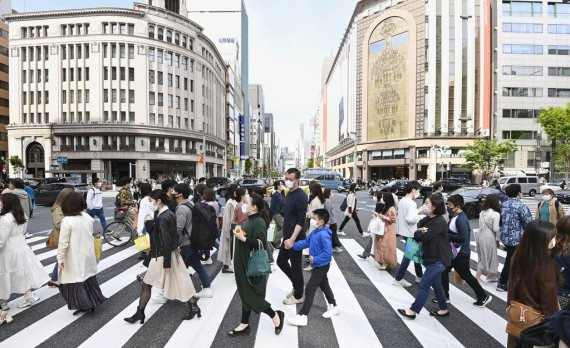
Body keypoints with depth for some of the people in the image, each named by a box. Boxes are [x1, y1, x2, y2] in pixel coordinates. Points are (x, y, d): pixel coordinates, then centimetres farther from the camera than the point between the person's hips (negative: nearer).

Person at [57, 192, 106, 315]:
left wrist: (60, 258, -11)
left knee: (75, 280, 9)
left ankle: (83, 305, 14)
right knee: (89, 277, 18)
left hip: (75, 257, -6)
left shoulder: (67, 221, -19)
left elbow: (63, 242, -17)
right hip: (88, 254, 6)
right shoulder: (88, 217, -2)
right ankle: (94, 301, 27)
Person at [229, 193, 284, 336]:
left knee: (251, 295, 2)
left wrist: (243, 238, -25)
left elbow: (260, 243, -25)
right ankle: (244, 325, 29)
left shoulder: (259, 222, -20)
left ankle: (275, 316, 21)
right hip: (244, 263, 9)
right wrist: (240, 234, 3)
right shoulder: (250, 220, 8)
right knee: (245, 294, 16)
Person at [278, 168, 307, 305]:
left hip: (296, 238, -9)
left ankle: (298, 296, 24)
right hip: (287, 236, 9)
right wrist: (287, 237, 17)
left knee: (295, 266, 5)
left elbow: (301, 221, -22)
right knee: (281, 261, 18)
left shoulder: (300, 196, -18)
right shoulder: (289, 193, 9)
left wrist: (292, 239, -25)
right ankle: (296, 285, 36)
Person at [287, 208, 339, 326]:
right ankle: (333, 307, 45)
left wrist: (315, 259, -25)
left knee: (309, 290, -4)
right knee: (324, 286, 25)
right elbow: (306, 242, 7)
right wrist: (293, 245, -1)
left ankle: (302, 316, 5)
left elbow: (328, 253, -32)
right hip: (319, 265, 10)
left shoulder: (324, 235, -29)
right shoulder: (315, 232, 0)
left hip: (321, 266, -10)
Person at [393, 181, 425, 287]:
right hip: (410, 233, -9)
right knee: (408, 255, 2)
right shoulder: (411, 203, -22)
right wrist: (421, 217, -13)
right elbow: (410, 219, -29)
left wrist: (418, 210, 11)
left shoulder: (402, 200, 7)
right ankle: (398, 279, 10)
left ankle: (419, 276, 34)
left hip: (405, 231, 9)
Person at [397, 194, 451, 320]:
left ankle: (413, 311, 6)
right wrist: (420, 231, -17)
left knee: (424, 285, -3)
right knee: (436, 284, 20)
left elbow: (424, 237, -25)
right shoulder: (428, 219, 7)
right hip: (432, 258, 9)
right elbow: (418, 227, 5)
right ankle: (443, 310, 36)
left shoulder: (439, 222, -23)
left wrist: (418, 233, -5)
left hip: (438, 260, -9)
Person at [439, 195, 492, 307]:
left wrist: (447, 236, -22)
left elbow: (463, 237, -28)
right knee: (444, 271, 14)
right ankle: (444, 296, 26)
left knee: (466, 276, 7)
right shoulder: (455, 216, 5)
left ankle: (483, 297, 27)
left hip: (461, 253, -9)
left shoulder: (461, 219, -24)